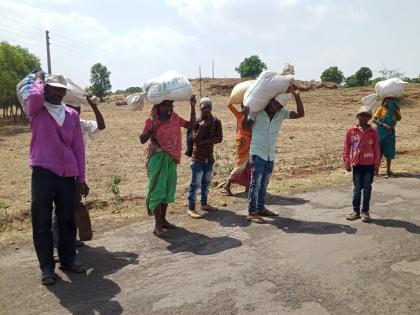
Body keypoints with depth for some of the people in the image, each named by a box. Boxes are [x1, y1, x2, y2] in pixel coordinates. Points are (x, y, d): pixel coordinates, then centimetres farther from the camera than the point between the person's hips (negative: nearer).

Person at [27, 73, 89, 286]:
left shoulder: (72, 115, 11)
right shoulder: (36, 111, 3)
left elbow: (78, 147, 10)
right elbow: (34, 96, -24)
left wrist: (81, 177, 7)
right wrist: (38, 80, -1)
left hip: (68, 174, 3)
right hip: (43, 172, -3)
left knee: (67, 220, 11)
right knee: (42, 222, 3)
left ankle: (68, 260, 25)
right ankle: (47, 267, 13)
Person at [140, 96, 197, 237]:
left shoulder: (175, 118, 5)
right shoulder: (151, 120, -9)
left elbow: (191, 125, 1)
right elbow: (142, 140, -11)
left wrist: (192, 107, -7)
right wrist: (153, 127, -24)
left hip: (171, 158, 6)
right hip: (157, 158, -6)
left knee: (168, 189, 13)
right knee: (157, 190, -6)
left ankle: (163, 219, 26)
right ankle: (157, 225, -1)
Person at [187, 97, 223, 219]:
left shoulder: (216, 122, 2)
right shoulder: (197, 122, -9)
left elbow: (219, 138, -7)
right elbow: (196, 140, -17)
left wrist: (205, 141, -16)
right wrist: (202, 127, -25)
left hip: (209, 157, 5)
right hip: (198, 158, -5)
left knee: (206, 182, 16)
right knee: (195, 183, -4)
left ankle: (204, 204, 30)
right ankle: (191, 208, 1)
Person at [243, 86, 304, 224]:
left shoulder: (282, 113, 1)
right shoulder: (257, 110, -10)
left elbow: (300, 114, -4)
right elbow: (246, 126, -5)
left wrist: (296, 96, -13)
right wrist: (245, 115, -25)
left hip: (270, 155, 5)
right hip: (258, 153, -5)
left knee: (264, 184, 15)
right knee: (255, 183, -4)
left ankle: (261, 208, 27)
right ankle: (252, 212, 2)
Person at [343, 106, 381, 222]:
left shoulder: (373, 131, 0)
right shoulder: (351, 131, 0)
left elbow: (376, 149, 3)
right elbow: (346, 148, 2)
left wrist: (377, 164, 0)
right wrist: (346, 162, -2)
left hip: (369, 165, 0)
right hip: (357, 164, 0)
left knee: (367, 188, 6)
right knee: (357, 189, 7)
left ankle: (365, 211, 16)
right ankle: (356, 211, 17)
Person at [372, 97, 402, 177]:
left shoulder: (395, 110, 9)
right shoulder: (381, 108, -1)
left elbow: (399, 118, -8)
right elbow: (374, 120, -9)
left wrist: (393, 108, -11)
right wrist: (383, 124, -22)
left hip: (390, 133, 3)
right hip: (380, 132, -3)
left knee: (389, 153, 4)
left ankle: (388, 170, 14)